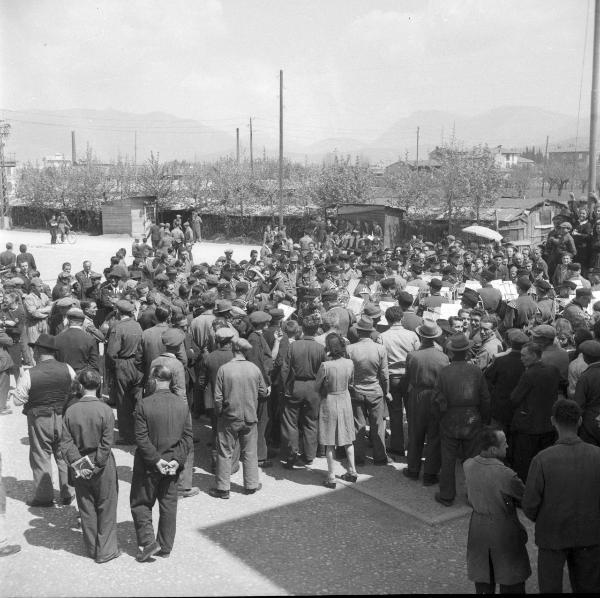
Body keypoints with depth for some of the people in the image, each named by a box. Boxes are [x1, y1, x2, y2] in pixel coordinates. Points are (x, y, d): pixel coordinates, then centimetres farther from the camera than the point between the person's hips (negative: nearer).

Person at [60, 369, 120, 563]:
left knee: (86, 509, 16)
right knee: (106, 509, 11)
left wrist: (77, 464, -8)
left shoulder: (71, 411, -7)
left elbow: (66, 443, -8)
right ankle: (106, 551, 17)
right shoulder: (105, 410, -15)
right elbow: (106, 444, -16)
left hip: (80, 467, 3)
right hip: (103, 467, -3)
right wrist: (97, 466, -10)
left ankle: (92, 549, 28)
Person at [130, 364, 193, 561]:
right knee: (169, 505, 14)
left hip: (148, 465, -4)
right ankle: (165, 547, 23)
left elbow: (141, 438, -17)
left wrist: (156, 460, -12)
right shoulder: (183, 405, -4)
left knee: (140, 503, 14)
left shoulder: (144, 404, -16)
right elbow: (188, 437, -4)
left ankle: (148, 541, 4)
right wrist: (177, 460, -5)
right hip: (172, 464, 4)